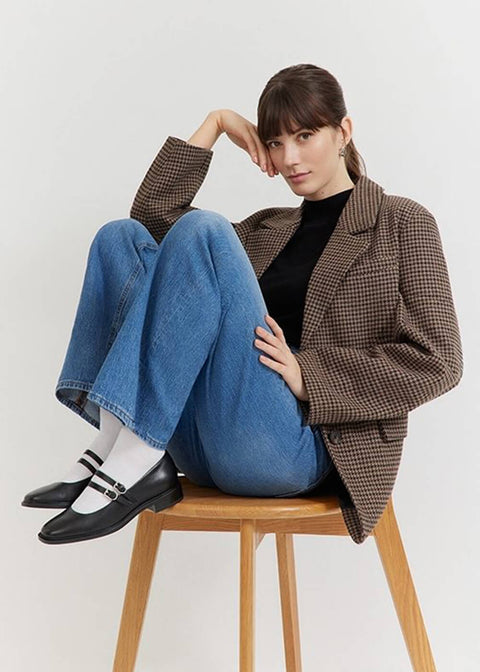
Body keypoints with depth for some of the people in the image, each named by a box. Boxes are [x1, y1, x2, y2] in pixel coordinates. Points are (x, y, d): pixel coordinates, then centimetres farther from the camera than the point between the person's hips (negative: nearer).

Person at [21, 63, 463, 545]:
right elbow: (153, 213, 22)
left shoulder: (401, 223, 9)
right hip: (204, 449, 6)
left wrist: (307, 373, -12)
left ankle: (133, 461, -24)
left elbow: (436, 361, -3)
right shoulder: (267, 230, 25)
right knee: (122, 236, -3)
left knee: (203, 230, -20)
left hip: (298, 447, -6)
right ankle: (114, 445, -19)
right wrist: (213, 126, 15)